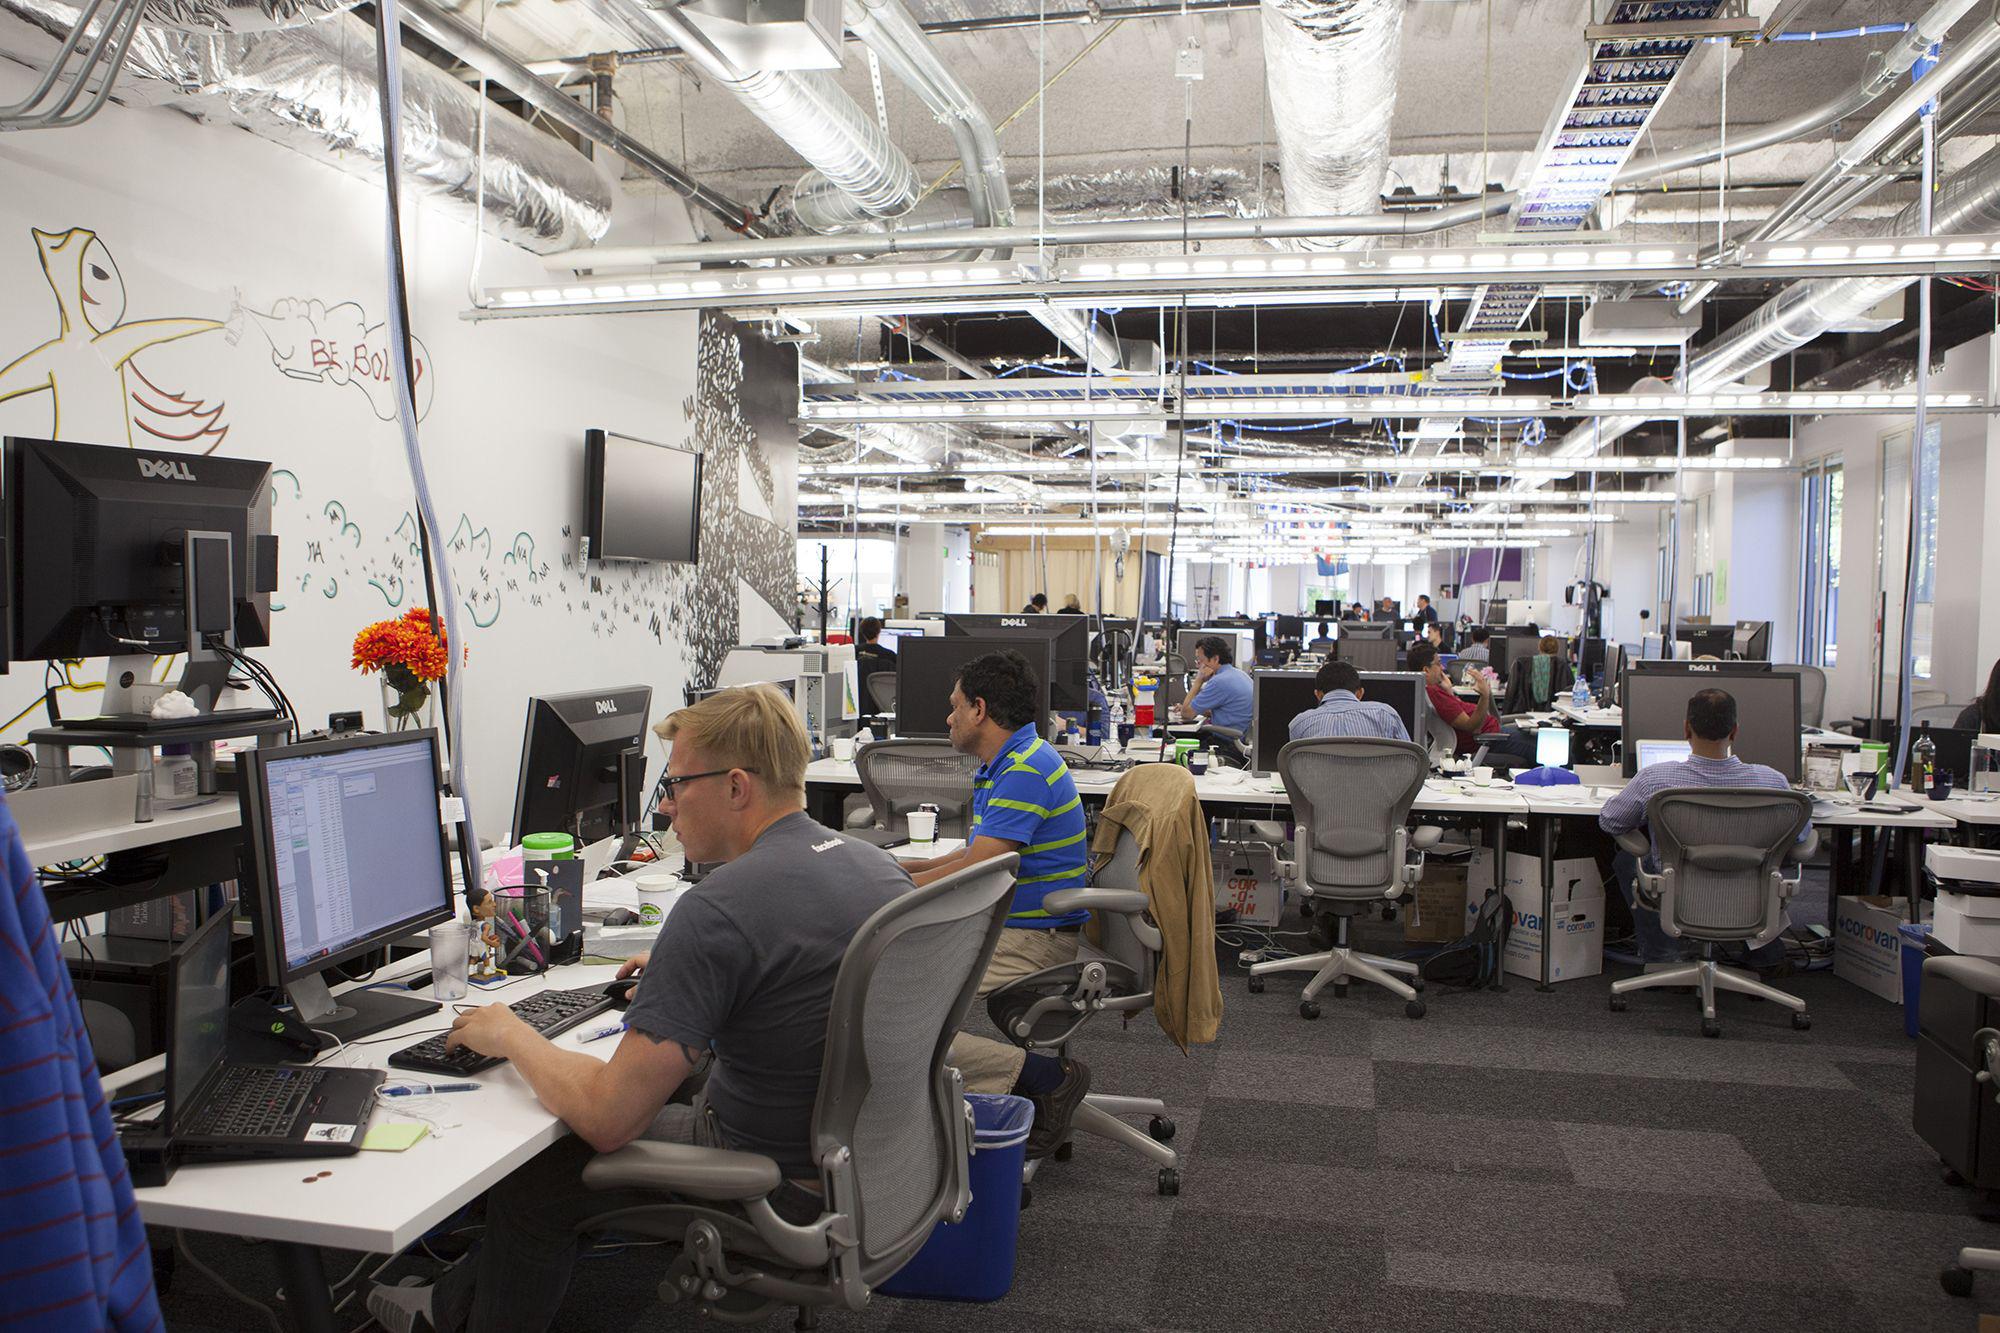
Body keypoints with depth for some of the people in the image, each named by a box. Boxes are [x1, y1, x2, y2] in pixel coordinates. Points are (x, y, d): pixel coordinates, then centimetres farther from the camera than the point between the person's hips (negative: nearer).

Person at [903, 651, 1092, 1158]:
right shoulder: (1001, 765, 15)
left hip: (1031, 940, -11)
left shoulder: (1026, 770, -19)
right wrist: (904, 870, 15)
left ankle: (1045, 1078, -15)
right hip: (996, 924, 11)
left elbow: (974, 874, -23)